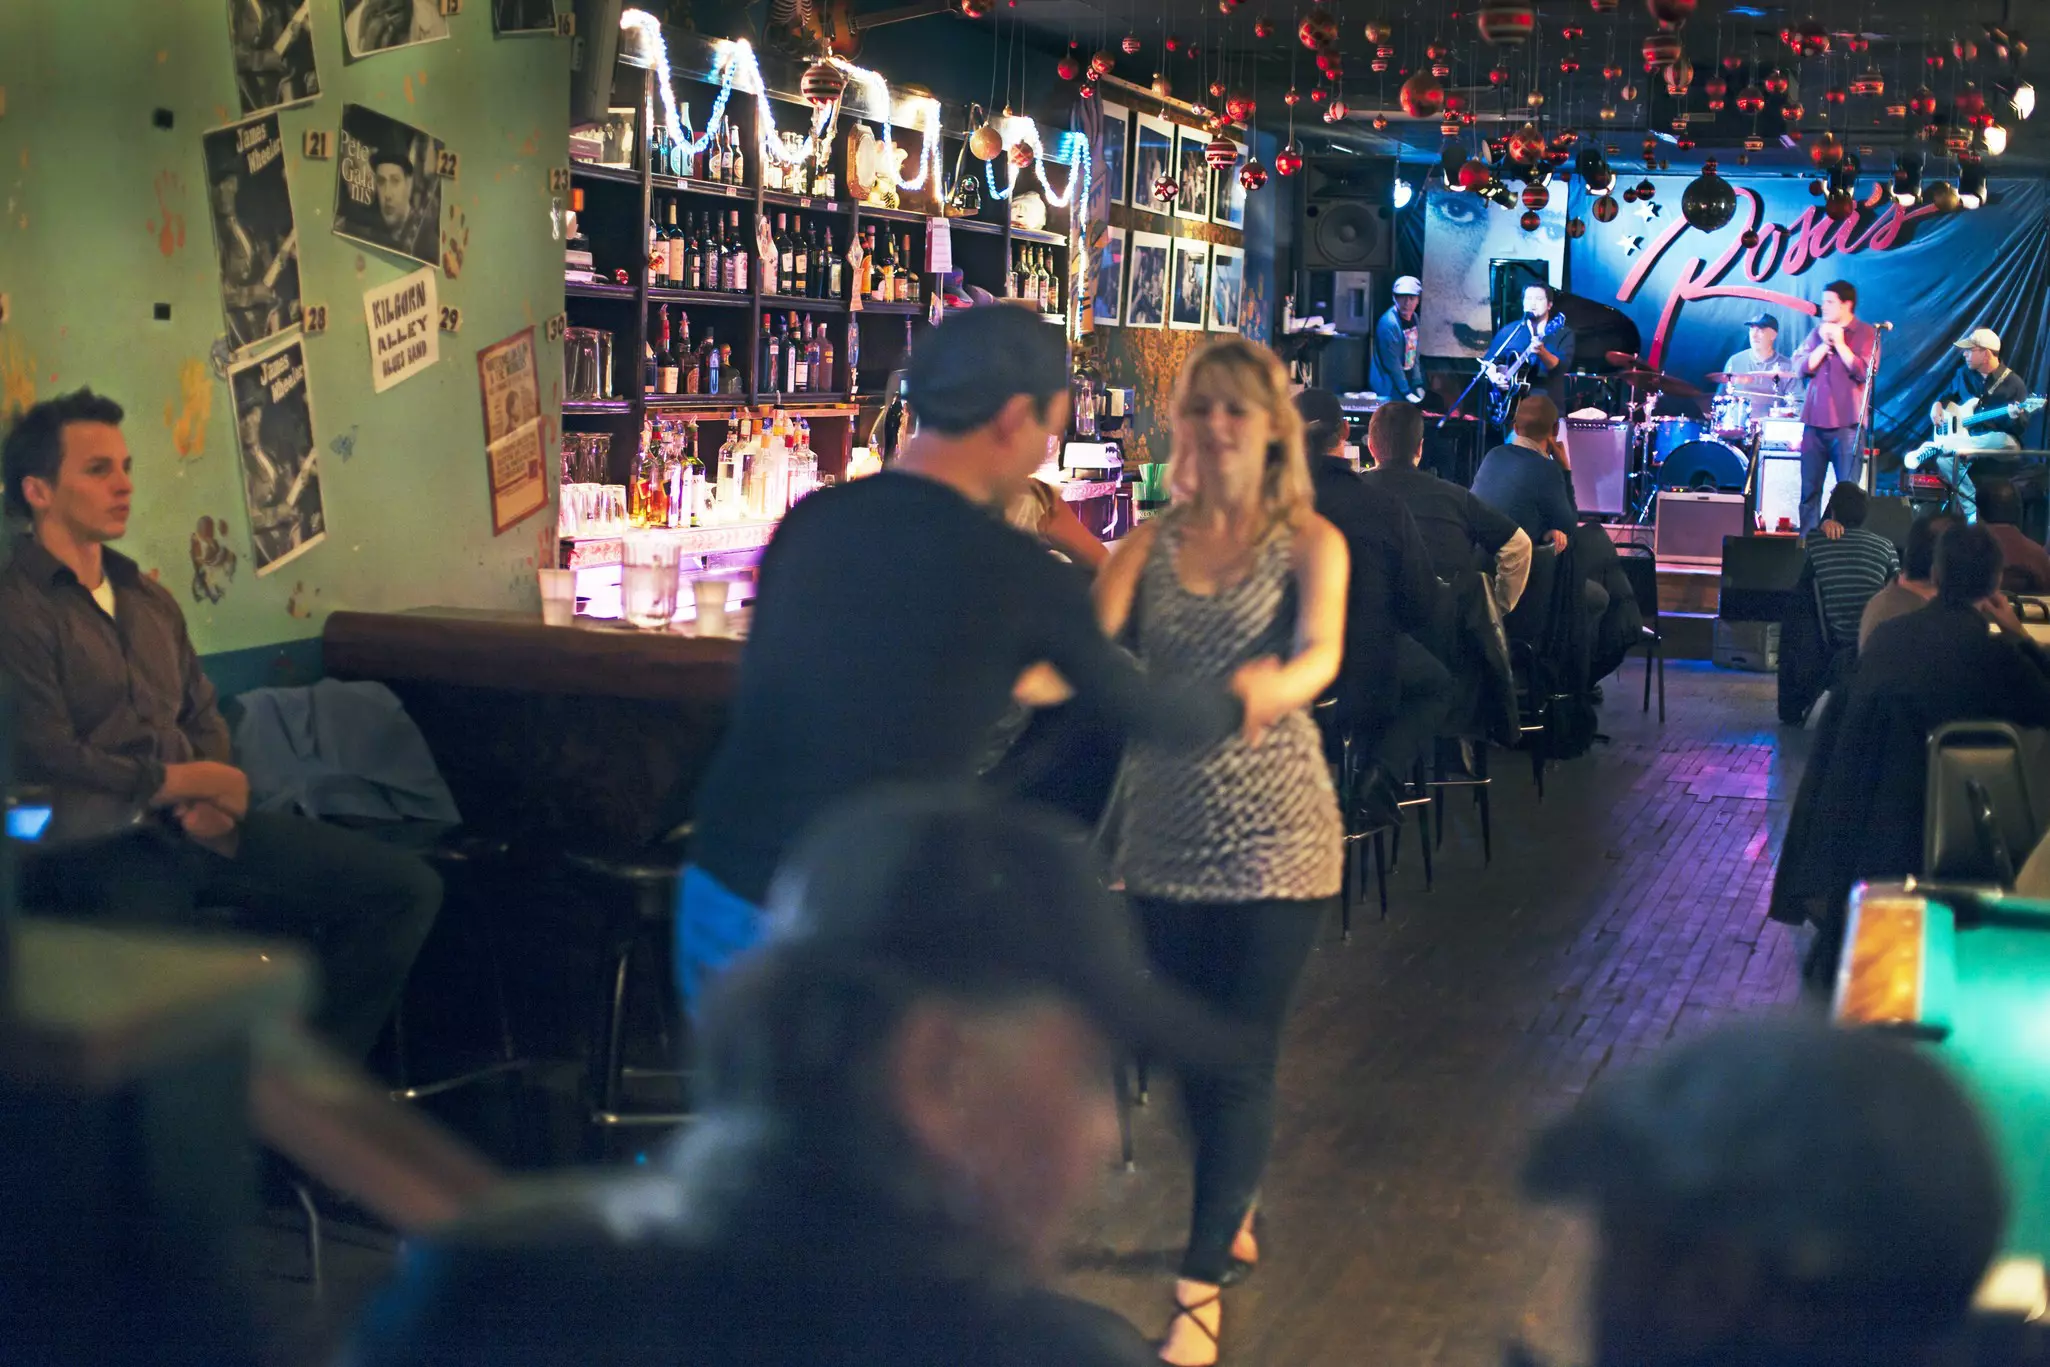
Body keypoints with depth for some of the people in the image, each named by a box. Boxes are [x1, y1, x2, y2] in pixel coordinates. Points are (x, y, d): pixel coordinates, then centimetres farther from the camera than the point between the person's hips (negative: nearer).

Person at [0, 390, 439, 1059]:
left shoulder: (148, 597, 22)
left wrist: (217, 802, 0)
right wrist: (194, 782, -3)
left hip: (191, 826, 8)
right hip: (96, 844, -8)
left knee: (407, 887, -5)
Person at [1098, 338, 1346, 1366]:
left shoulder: (1309, 543, -5)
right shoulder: (1149, 544, 4)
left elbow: (1322, 650, -24)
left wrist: (1275, 686, -48)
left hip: (1274, 829, -4)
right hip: (1167, 829, 4)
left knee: (1243, 1054, -3)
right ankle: (1232, 1216, 40)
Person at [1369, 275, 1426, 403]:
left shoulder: (1413, 318, 6)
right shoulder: (1389, 323, -21)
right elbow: (1392, 362, -21)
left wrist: (1418, 385, 7)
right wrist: (1407, 392, -18)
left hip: (1406, 382, 8)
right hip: (1389, 390, -8)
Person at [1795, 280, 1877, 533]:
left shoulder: (1866, 334, 0)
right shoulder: (1819, 331, 14)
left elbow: (1863, 372, -12)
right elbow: (1804, 365, 4)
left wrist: (1839, 343, -12)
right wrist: (1825, 344, -7)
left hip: (1846, 423, -5)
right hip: (1814, 420, 5)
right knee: (1809, 488, 6)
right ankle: (1806, 538, 11)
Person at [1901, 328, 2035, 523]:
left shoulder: (2013, 383, -5)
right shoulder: (1964, 374, 8)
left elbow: (2022, 428, -6)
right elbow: (1947, 395, 26)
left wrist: (2015, 417, -30)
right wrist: (1937, 405, 4)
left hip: (1996, 443, -3)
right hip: (1966, 440, 3)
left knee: (2006, 441, -40)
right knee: (1943, 459, -30)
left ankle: (1934, 446, -33)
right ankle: (1973, 510, -26)